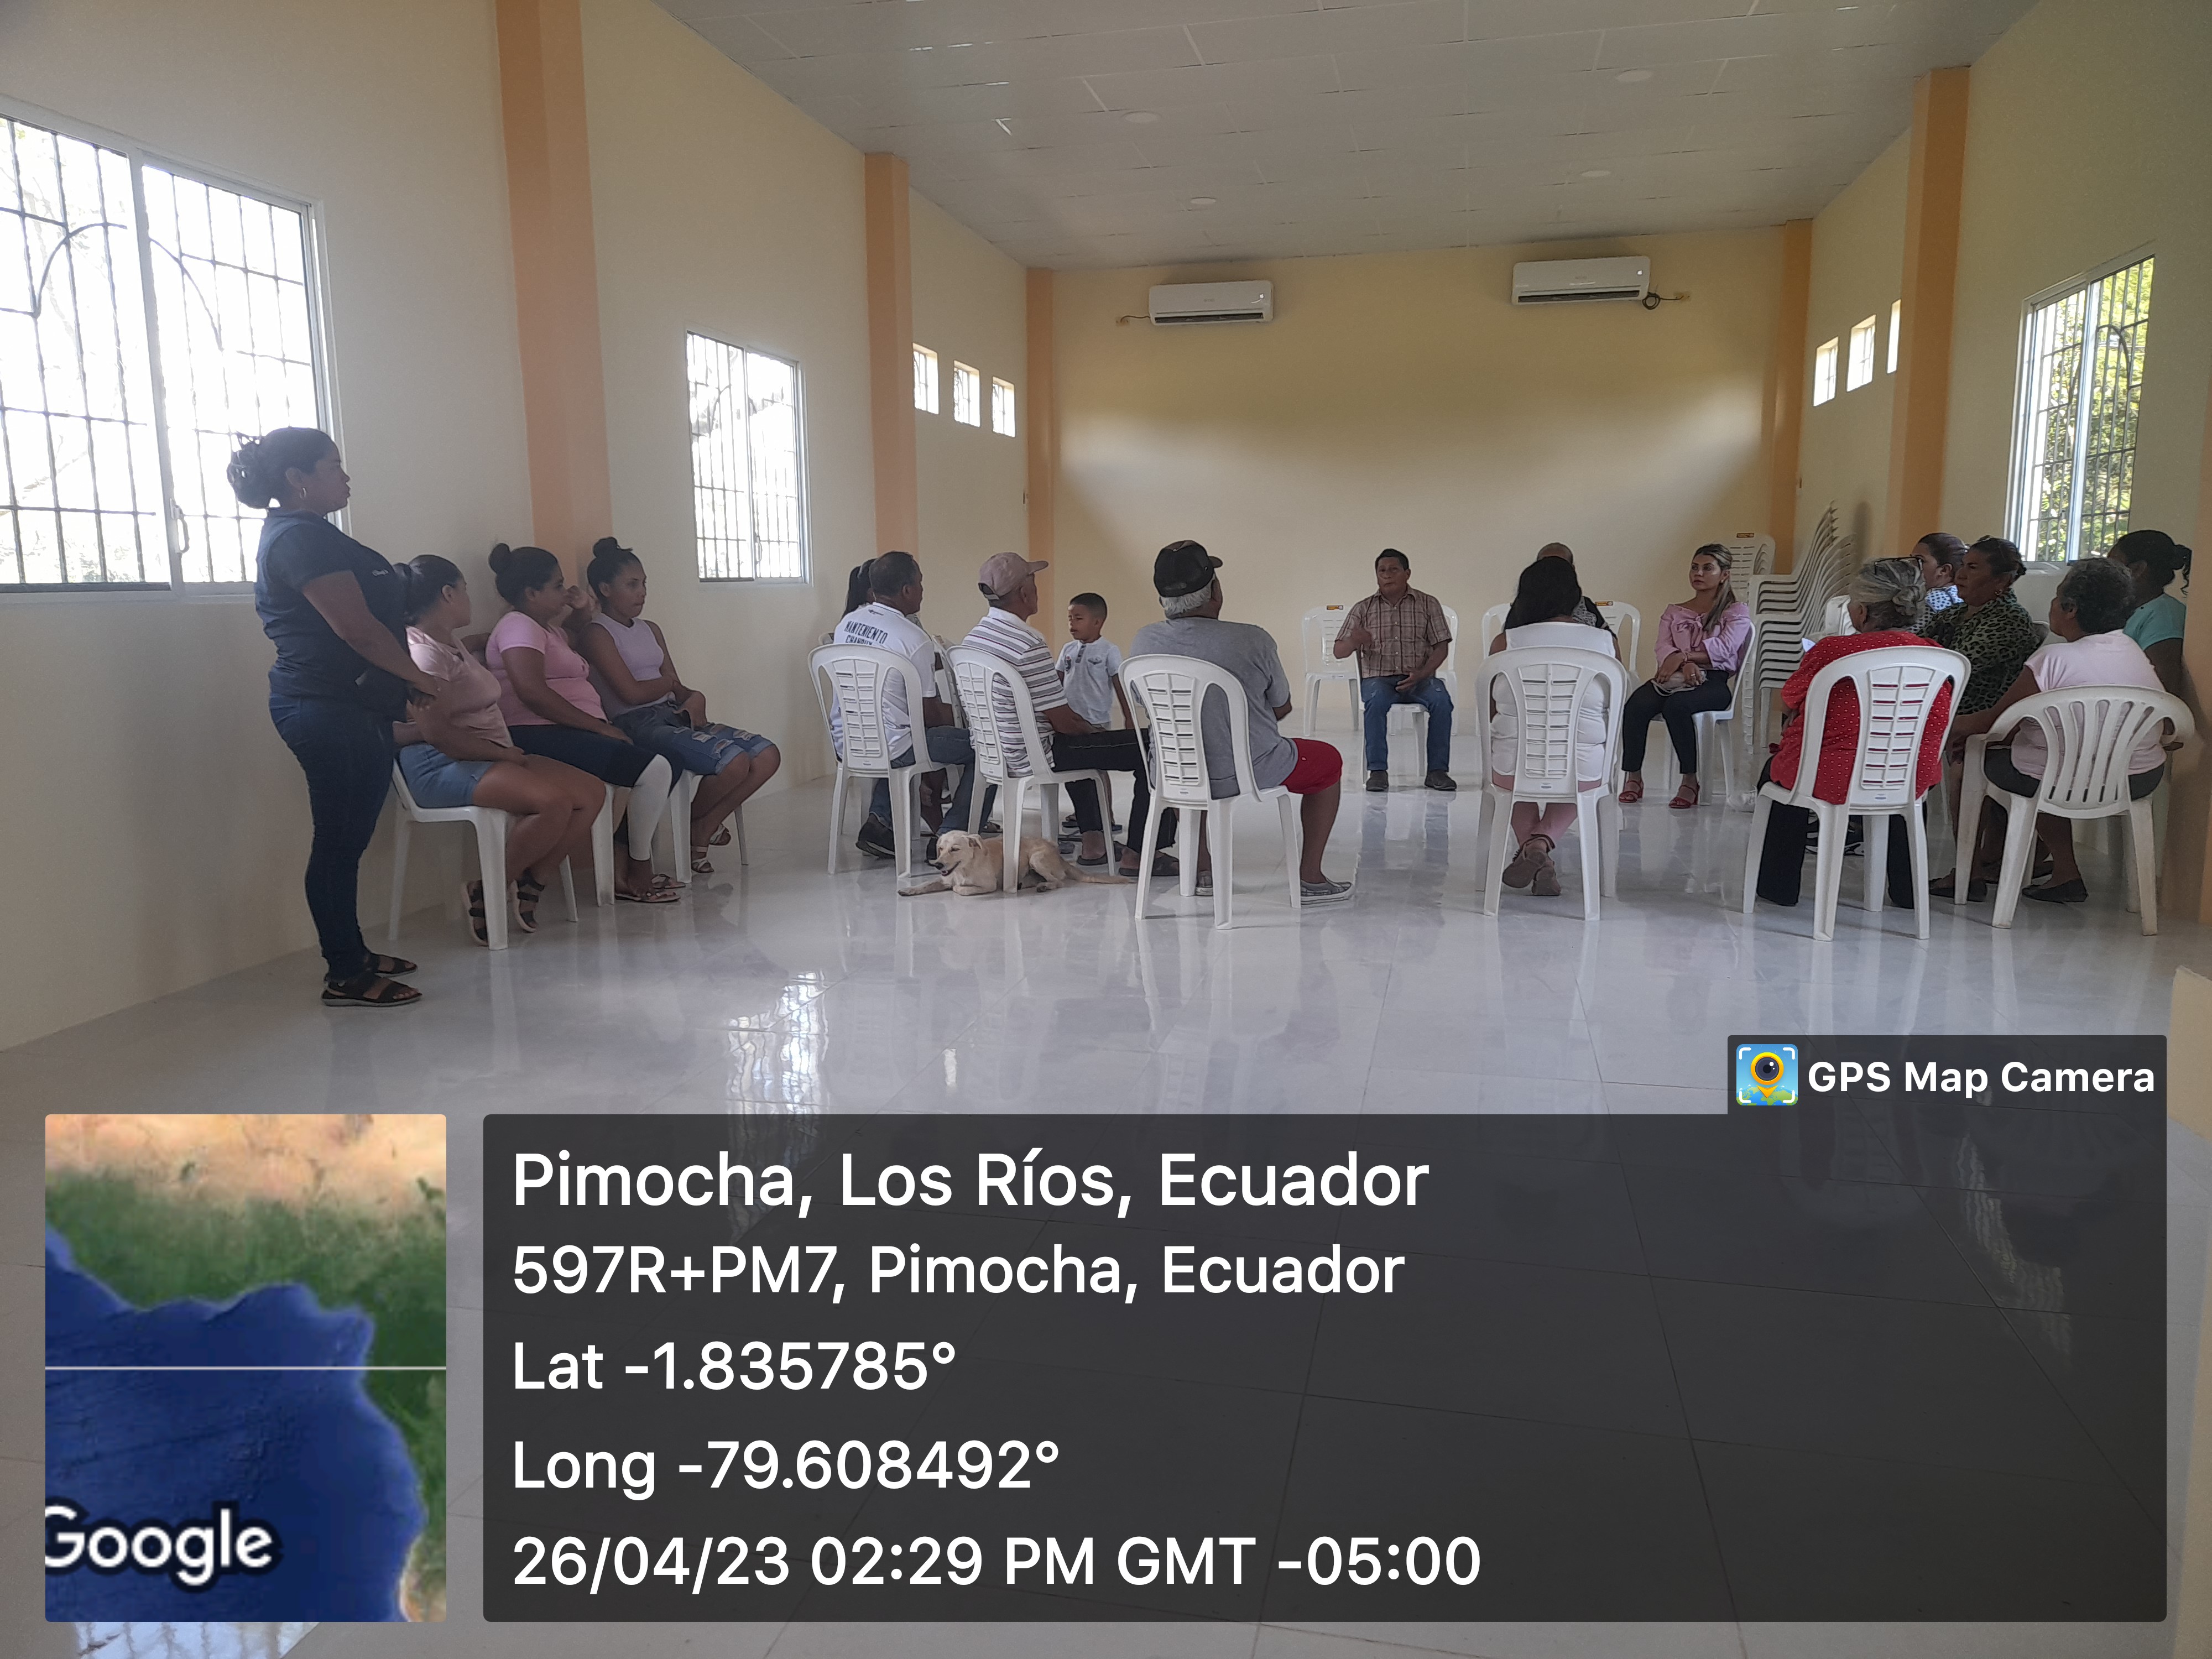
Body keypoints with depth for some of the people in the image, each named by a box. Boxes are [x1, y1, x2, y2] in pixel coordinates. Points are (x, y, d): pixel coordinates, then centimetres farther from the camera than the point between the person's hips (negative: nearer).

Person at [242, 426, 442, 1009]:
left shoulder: (302, 535, 20)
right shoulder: (301, 539, -13)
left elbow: (359, 622, 23)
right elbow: (358, 629, -19)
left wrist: (404, 682, 17)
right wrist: (417, 677, -5)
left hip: (344, 707, 10)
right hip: (330, 710, -10)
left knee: (345, 839, 15)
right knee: (341, 840, -6)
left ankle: (351, 955, 24)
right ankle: (346, 977, -1)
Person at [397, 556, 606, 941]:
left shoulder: (452, 641, 19)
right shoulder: (423, 652, -12)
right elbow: (438, 733, -20)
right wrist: (505, 754, -15)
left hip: (491, 758, 10)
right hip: (440, 766, -10)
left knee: (593, 793, -7)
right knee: (554, 800, -32)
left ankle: (531, 885, -3)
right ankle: (488, 892, -14)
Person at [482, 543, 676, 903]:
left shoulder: (548, 629, 26)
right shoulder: (519, 626, -5)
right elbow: (532, 693, -20)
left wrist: (583, 611, 26)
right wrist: (601, 726, -18)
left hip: (568, 734, 11)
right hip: (540, 736, -11)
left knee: (666, 766, 3)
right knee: (654, 770, -23)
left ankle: (623, 868, -2)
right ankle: (638, 872, -8)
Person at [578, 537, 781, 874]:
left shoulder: (651, 630, 22)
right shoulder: (597, 634, -3)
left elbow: (676, 688, 15)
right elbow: (632, 693, -12)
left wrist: (694, 697, -8)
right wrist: (669, 683, 6)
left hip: (674, 717, 8)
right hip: (638, 726, -8)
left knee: (767, 755, -10)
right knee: (734, 762, -28)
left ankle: (701, 833, 0)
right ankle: (692, 820, 4)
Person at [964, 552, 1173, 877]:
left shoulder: (974, 637, 5)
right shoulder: (1029, 645, -24)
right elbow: (1062, 720, -20)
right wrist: (1091, 728, -1)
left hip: (997, 749, 10)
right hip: (1035, 755, -10)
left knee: (1082, 739, 39)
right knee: (1150, 749, -4)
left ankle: (1093, 843, 36)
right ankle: (1135, 854, 3)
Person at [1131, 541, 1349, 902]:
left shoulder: (1143, 642, -9)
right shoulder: (1252, 641, -19)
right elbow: (1282, 708, -3)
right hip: (1251, 772, -4)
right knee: (1328, 761, 23)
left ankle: (1204, 872, 41)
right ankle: (1309, 879, 23)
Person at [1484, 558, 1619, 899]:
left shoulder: (1505, 643, -5)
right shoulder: (1604, 640, -2)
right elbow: (1613, 711, 11)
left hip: (1513, 769, 0)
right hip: (1585, 771, 0)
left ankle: (1532, 849, 19)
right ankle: (1543, 841, 10)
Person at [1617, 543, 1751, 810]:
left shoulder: (1737, 611, 13)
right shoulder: (1673, 613, 23)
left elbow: (1724, 648, -5)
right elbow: (1663, 647, 5)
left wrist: (1683, 656, -16)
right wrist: (1686, 666, -17)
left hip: (1715, 681, -3)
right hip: (1675, 677, 3)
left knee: (1677, 705, -37)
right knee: (1636, 704, -30)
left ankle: (1691, 781, -28)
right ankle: (1633, 778, -24)